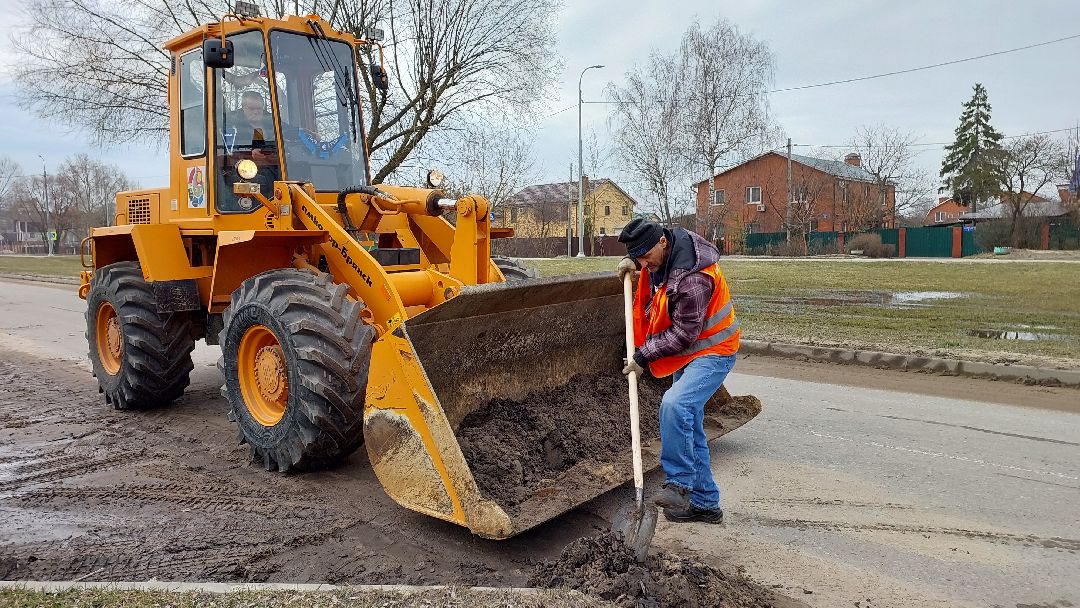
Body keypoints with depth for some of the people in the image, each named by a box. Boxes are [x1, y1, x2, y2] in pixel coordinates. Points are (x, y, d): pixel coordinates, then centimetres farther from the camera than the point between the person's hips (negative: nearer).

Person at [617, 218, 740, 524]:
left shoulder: (694, 278, -29)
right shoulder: (662, 254, -1)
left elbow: (683, 333, -26)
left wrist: (644, 355, -19)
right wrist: (631, 261, 6)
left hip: (712, 352, -10)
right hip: (687, 354, 10)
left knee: (675, 405, -32)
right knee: (690, 427, 11)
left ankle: (678, 484, -20)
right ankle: (705, 504, 22)